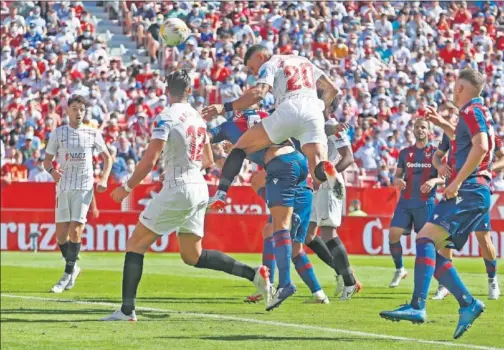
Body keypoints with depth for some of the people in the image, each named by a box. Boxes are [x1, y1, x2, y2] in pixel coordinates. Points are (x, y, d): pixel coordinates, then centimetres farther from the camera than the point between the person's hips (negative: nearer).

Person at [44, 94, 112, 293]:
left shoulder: (93, 134, 5)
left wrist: (104, 180, 0)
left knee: (75, 231, -13)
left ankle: (68, 274, -3)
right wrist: (51, 170, -14)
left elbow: (107, 157, 15)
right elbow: (47, 160, 9)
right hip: (63, 186, 2)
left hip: (84, 187, -2)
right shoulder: (58, 133, 6)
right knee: (61, 234, -1)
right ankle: (73, 267, 22)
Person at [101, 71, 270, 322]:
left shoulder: (167, 118, -11)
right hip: (200, 190, 7)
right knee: (193, 256, 15)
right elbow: (208, 161, 20)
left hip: (178, 190, -7)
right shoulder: (198, 117, 11)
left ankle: (127, 310, -3)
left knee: (136, 244, 2)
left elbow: (149, 161, -16)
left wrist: (126, 188, -5)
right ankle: (253, 273, 3)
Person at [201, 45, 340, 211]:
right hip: (313, 114, 4)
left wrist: (225, 108, -3)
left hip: (289, 110, -4)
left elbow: (258, 93, -4)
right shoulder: (305, 62, 33)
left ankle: (221, 193, -4)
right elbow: (331, 89, 31)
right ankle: (324, 171, -46)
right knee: (319, 174, -9)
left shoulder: (269, 65, 15)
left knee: (242, 146, 12)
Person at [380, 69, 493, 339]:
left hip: (469, 191, -10)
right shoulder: (477, 114, 23)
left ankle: (417, 307, -35)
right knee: (433, 252, 8)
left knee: (426, 237, -23)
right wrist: (440, 122, 37)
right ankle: (468, 304, 4)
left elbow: (480, 147, -24)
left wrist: (457, 182, -22)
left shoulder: (472, 111, -6)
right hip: (474, 194, 10)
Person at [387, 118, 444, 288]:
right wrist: (397, 180, -7)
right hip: (405, 201, 3)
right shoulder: (405, 153, 12)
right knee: (393, 234, -10)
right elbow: (397, 175, 16)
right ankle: (399, 270, 9)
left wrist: (434, 181, -21)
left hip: (426, 203, -3)